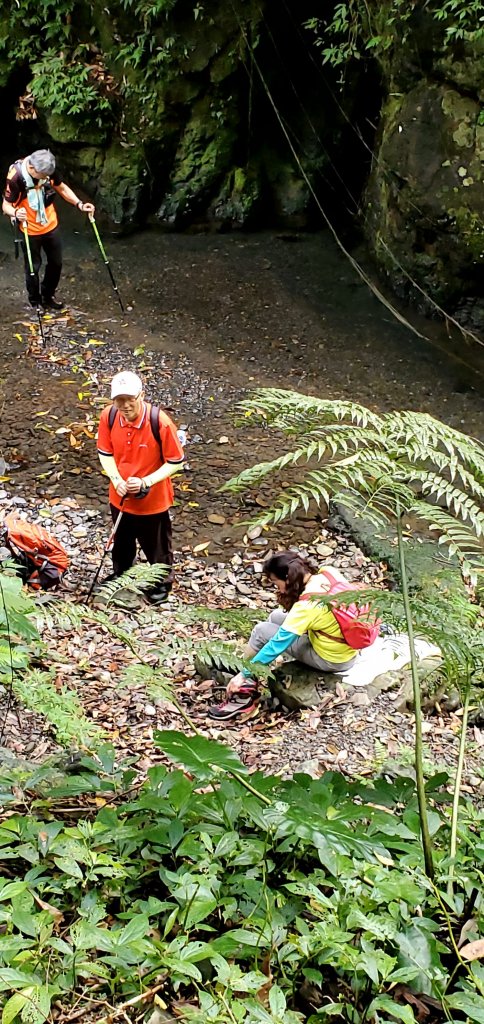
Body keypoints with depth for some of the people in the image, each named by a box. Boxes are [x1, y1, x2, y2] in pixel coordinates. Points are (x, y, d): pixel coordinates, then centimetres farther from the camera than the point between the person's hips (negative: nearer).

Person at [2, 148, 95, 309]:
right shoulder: (16, 177, -28)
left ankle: (48, 296, 42)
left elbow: (62, 188, 4)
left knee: (56, 263, 18)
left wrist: (79, 204, -10)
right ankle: (35, 302, 32)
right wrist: (15, 213, -41)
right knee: (33, 267, 9)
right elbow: (6, 205, -18)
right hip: (30, 230, -5)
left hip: (51, 225, 5)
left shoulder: (49, 170, -15)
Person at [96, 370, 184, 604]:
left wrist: (146, 482, -28)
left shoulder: (160, 422, -30)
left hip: (153, 500, -4)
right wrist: (116, 480, -18)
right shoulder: (108, 416, -18)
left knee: (157, 545, 20)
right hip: (120, 497, 4)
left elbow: (175, 462, -19)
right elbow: (105, 452, -2)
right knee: (121, 541, 28)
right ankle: (120, 575, 56)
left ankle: (163, 582, 47)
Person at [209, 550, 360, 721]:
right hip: (350, 647, 8)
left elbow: (277, 645, -25)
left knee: (261, 631, -8)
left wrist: (244, 674, -18)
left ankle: (244, 695, 0)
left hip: (332, 659, -8)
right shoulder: (330, 572, -11)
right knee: (276, 617, 16)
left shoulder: (307, 605, -29)